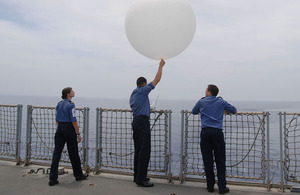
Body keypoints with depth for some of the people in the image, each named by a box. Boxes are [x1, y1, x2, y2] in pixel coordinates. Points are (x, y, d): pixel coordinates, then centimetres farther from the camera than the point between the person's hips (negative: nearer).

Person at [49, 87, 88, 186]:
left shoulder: (59, 104, 11)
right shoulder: (70, 104, -13)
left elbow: (57, 120, 15)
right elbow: (73, 121, -16)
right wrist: (78, 134, -11)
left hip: (60, 129, 7)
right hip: (69, 129, -7)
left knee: (57, 152, 4)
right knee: (73, 153, 6)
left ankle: (53, 178, 4)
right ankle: (79, 175, 22)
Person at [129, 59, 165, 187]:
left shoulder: (133, 94, 20)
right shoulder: (143, 90, -4)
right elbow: (157, 79, -1)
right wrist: (161, 66, 9)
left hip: (135, 121, 9)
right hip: (143, 121, -9)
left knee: (138, 150, 12)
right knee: (145, 150, -10)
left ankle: (137, 176, 17)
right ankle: (141, 179, -11)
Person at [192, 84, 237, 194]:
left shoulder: (201, 102, 11)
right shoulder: (221, 102, 10)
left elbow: (193, 112, 26)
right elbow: (234, 110, 21)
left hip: (205, 132, 0)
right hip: (217, 132, 0)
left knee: (207, 160, 6)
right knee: (220, 161, 4)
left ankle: (210, 186, 11)